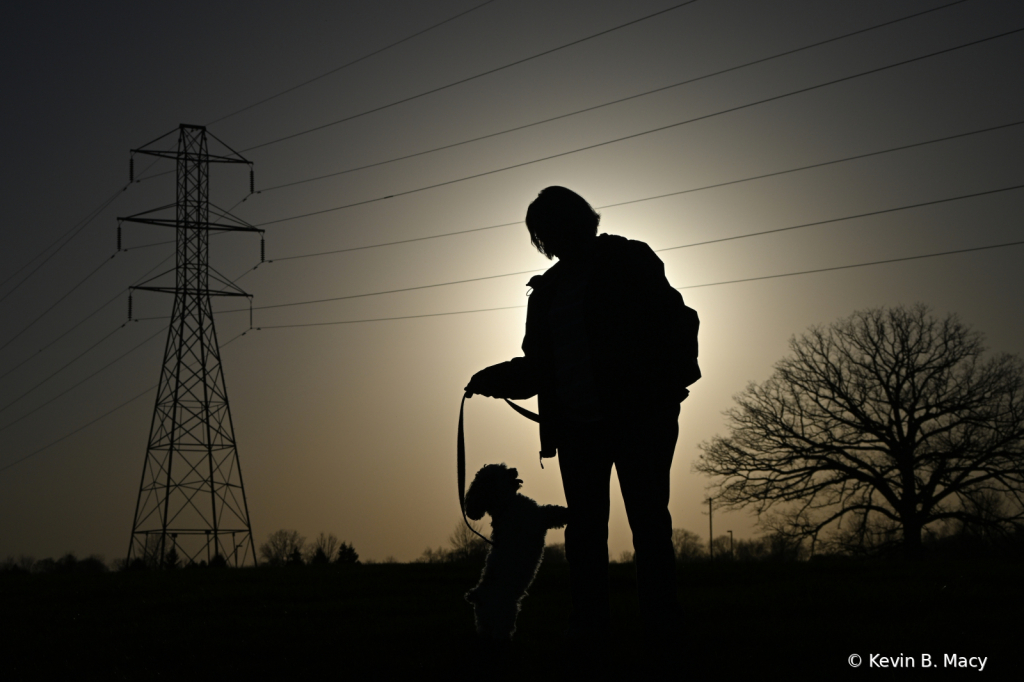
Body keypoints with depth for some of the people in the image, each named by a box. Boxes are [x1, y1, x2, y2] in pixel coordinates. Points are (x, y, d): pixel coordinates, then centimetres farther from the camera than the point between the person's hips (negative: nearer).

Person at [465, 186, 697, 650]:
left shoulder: (629, 262, 3)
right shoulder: (548, 289, 17)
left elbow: (670, 320, -6)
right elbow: (538, 365, 18)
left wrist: (671, 378, -22)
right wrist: (494, 379, 1)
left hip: (640, 415, -5)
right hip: (577, 427, 5)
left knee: (648, 523, -7)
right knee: (584, 530, 1)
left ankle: (661, 629, -4)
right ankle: (587, 633, 3)